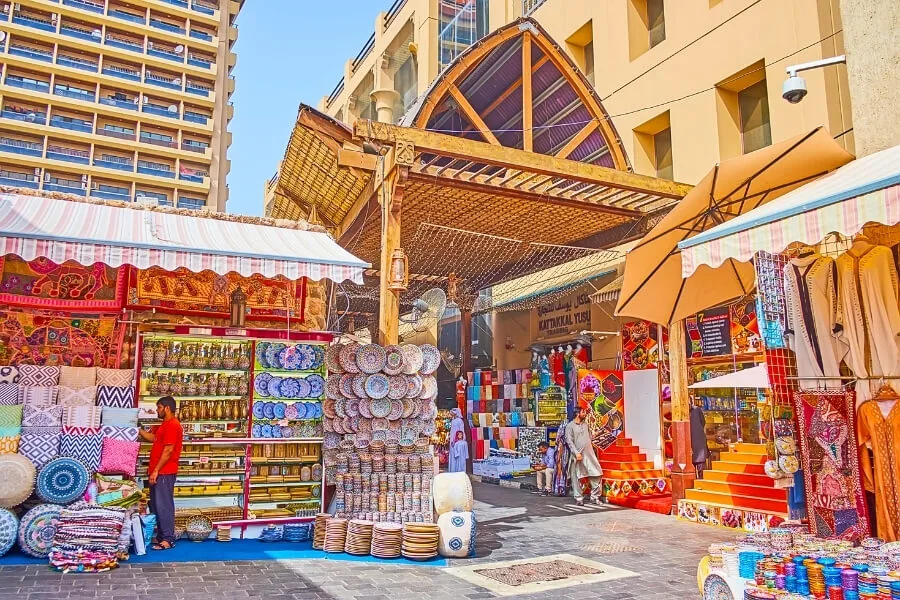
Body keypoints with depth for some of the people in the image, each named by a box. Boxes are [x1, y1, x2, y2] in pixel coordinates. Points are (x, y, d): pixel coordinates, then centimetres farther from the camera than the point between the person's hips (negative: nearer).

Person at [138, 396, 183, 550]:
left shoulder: (172, 425, -16)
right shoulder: (165, 425, 18)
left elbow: (168, 451, -21)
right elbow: (152, 437, 25)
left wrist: (156, 470, -20)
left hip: (164, 473, -11)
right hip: (159, 472, 11)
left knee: (163, 505, -8)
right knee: (156, 505, 14)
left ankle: (168, 540, -4)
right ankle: (161, 536, 20)